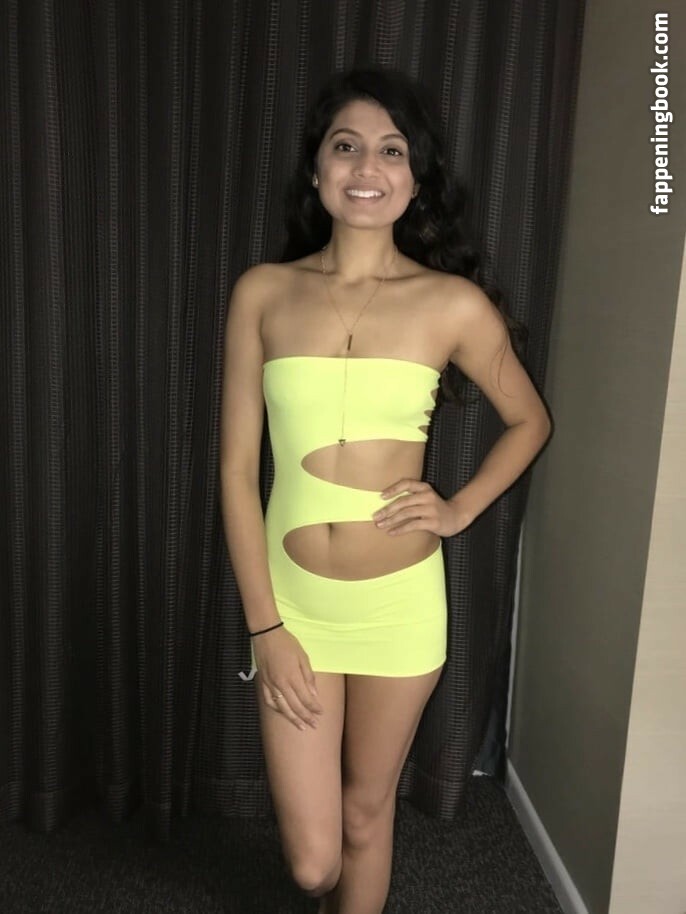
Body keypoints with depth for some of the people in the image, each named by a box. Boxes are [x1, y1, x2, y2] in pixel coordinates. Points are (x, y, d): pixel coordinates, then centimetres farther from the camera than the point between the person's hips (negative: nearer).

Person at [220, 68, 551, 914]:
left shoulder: (453, 303, -6)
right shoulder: (262, 294, -4)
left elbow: (530, 420, 11)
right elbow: (237, 468, -4)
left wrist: (461, 508, -4)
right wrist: (264, 624, -7)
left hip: (400, 601, 0)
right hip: (292, 597, 1)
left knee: (367, 811, 18)